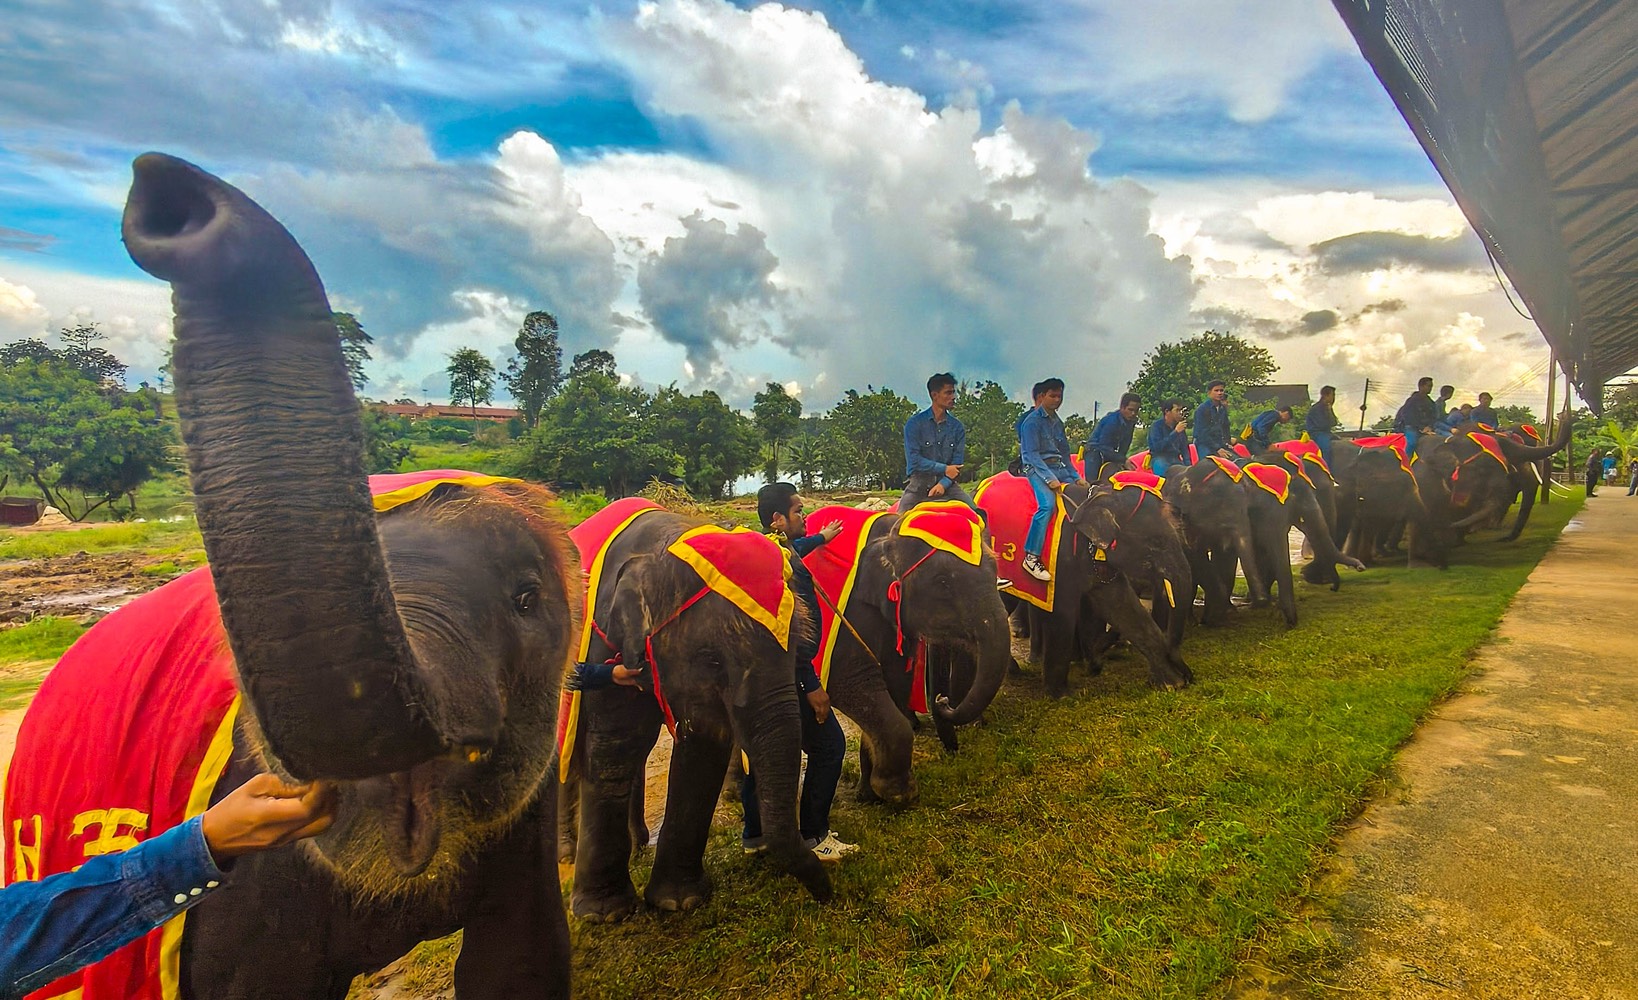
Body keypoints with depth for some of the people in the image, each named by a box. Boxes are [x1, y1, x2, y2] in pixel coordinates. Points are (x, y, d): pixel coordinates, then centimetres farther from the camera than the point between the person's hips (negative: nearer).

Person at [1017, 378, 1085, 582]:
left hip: (1059, 468, 8)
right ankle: (1031, 557, -29)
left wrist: (1075, 477, 10)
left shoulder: (1057, 423, 20)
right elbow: (1031, 454, -13)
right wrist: (1049, 478, -22)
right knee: (1048, 504, -31)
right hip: (1037, 469, -8)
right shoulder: (1032, 421, -4)